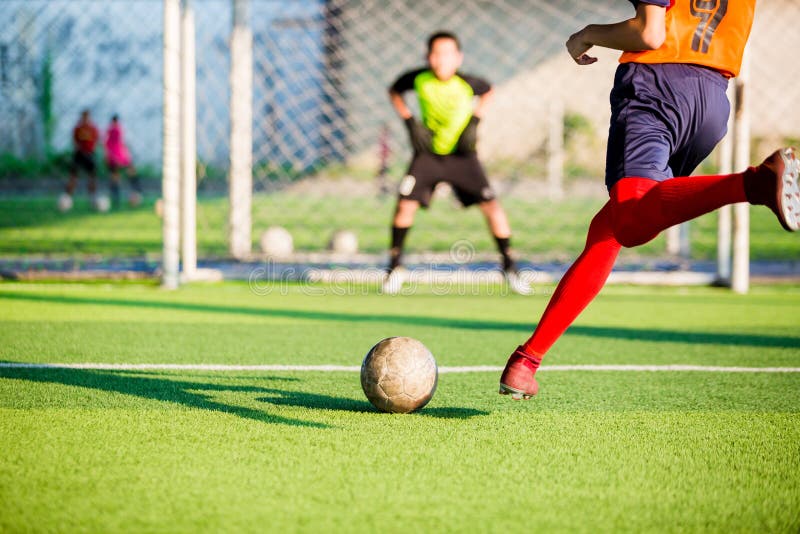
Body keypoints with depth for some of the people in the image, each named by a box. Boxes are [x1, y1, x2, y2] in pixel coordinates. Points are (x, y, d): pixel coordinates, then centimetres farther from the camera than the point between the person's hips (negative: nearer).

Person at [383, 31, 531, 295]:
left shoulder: (468, 83, -17)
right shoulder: (418, 79, -17)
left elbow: (488, 91, 6)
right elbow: (394, 91, 3)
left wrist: (474, 121, -7)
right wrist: (410, 122, -8)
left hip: (461, 154, 0)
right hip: (427, 152, 0)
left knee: (491, 205, -9)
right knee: (405, 203, -13)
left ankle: (509, 266, 7)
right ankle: (395, 266, 8)